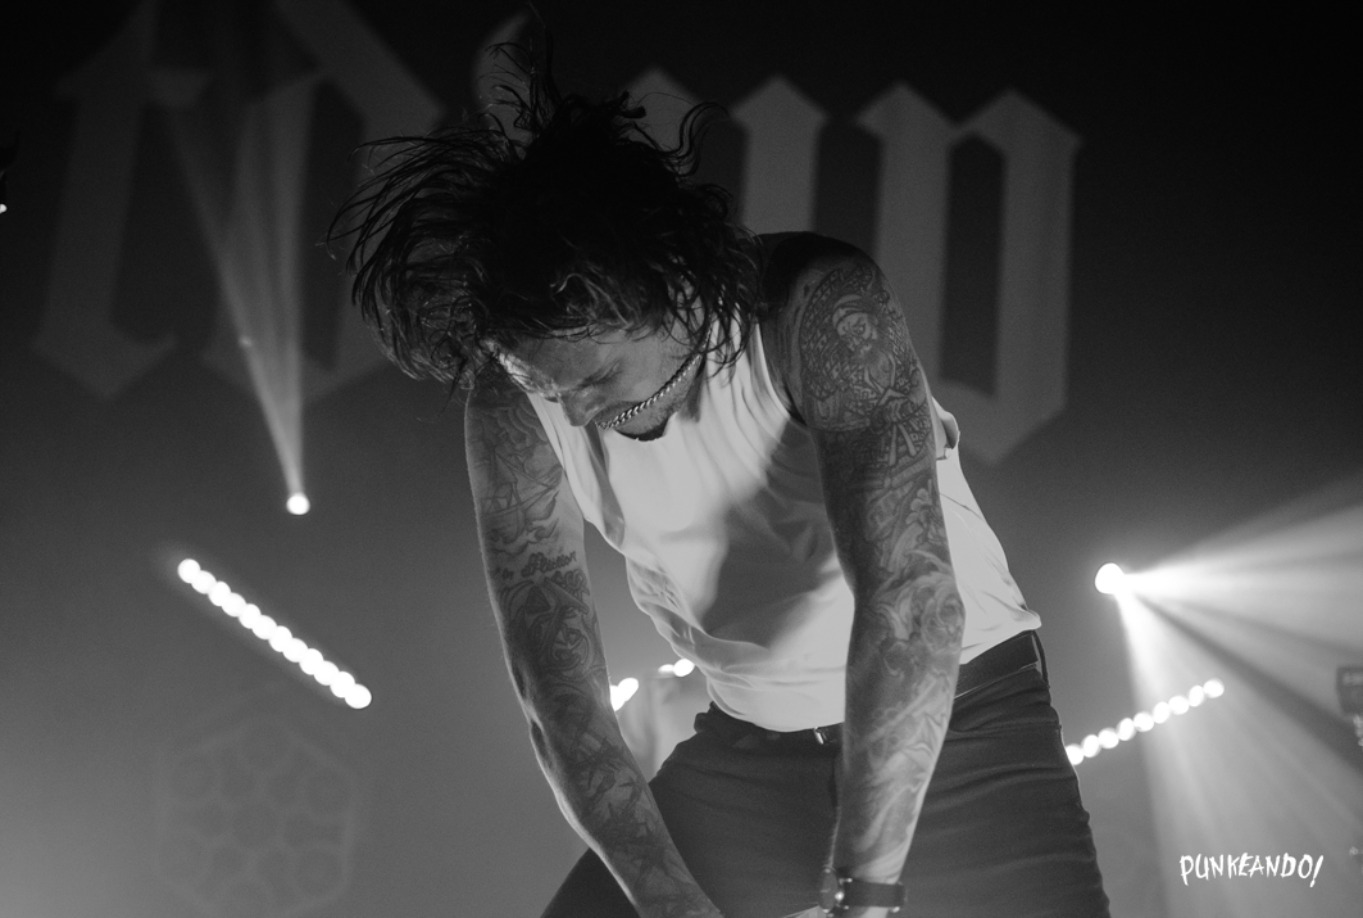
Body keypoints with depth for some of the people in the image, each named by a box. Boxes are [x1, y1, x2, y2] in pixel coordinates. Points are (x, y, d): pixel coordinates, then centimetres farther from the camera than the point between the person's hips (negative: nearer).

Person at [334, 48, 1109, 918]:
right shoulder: (515, 403, -14)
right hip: (745, 752, 4)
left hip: (960, 714, -3)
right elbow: (555, 681, -17)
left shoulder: (819, 309, -25)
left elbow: (910, 598, -34)